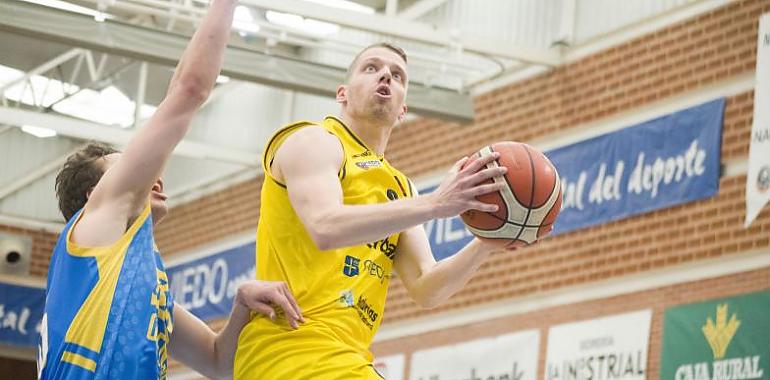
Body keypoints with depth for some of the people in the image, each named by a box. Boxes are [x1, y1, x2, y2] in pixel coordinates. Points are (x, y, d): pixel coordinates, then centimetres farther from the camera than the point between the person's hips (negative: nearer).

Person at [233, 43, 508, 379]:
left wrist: (485, 244, -7)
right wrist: (435, 204, -27)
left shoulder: (399, 188, 22)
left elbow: (425, 290, 10)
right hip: (292, 347, -9)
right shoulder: (315, 140, 0)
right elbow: (326, 228, -21)